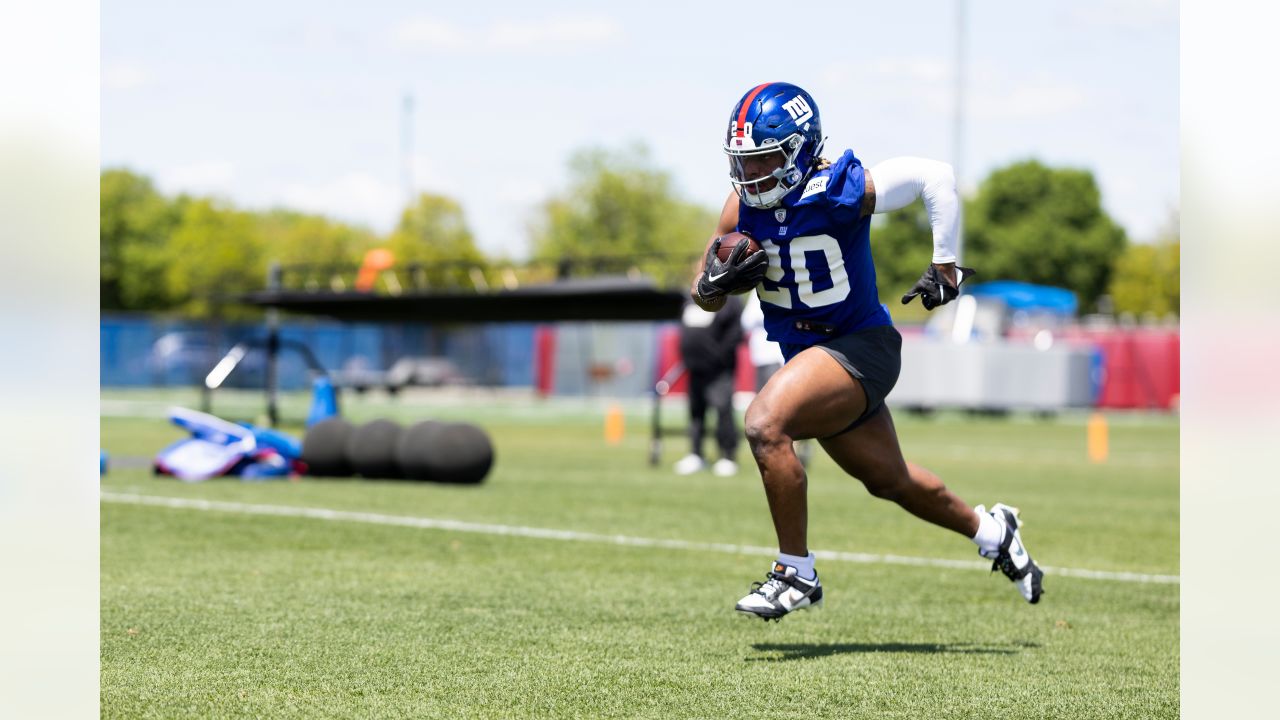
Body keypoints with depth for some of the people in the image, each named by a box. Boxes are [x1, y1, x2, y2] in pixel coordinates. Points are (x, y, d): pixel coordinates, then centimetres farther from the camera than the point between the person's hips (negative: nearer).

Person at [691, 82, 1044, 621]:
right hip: (808, 353, 7)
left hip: (860, 346, -7)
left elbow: (936, 176, -13)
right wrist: (719, 281, -21)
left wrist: (945, 267, -11)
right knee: (890, 481, 22)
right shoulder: (743, 207, -5)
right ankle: (990, 531, 47)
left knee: (765, 425, -28)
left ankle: (795, 573, -16)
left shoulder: (841, 191, -21)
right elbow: (701, 295, 3)